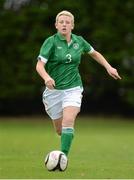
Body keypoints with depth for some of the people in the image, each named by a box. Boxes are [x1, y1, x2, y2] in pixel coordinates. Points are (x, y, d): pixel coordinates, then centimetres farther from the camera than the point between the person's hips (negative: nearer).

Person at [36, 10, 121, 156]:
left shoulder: (79, 41, 2)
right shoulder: (51, 42, -9)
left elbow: (94, 53, 22)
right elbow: (39, 65, -18)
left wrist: (108, 67, 11)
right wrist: (47, 78, -38)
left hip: (73, 88, 1)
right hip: (54, 89, -1)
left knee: (68, 121, -23)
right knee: (59, 130, 9)